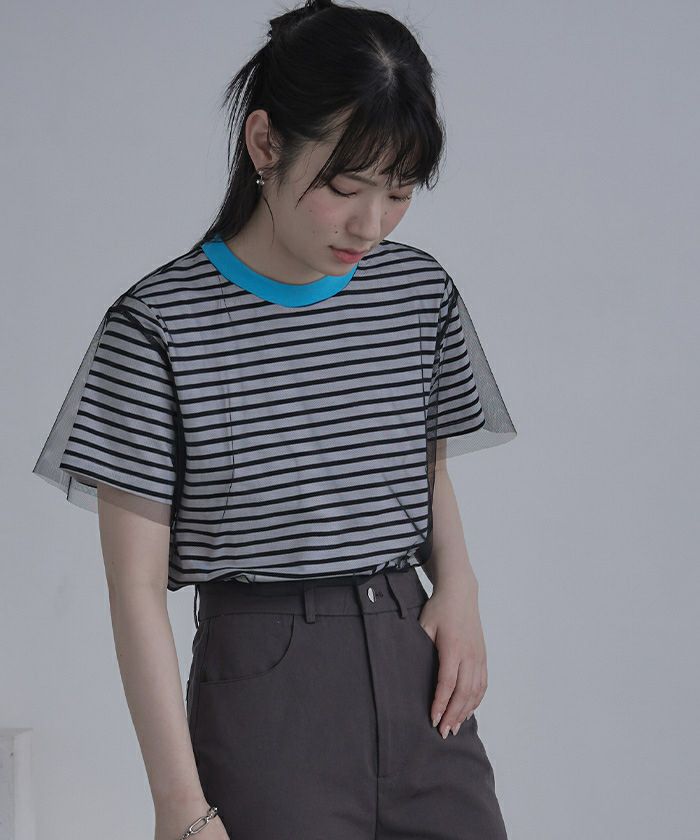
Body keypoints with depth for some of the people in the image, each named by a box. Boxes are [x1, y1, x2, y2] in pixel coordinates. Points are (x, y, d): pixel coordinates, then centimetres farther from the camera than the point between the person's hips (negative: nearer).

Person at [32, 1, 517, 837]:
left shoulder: (421, 291, 6)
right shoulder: (161, 325, -10)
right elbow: (137, 585, -9)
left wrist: (457, 582, 0)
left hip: (416, 672, 5)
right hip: (264, 687, -4)